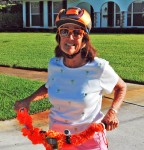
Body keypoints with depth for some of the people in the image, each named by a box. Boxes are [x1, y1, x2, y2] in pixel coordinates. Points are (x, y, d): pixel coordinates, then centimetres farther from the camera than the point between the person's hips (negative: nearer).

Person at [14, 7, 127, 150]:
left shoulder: (99, 68, -18)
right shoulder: (54, 64, -8)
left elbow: (121, 87, 0)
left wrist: (112, 112, -13)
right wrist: (28, 100, 0)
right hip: (57, 134, 4)